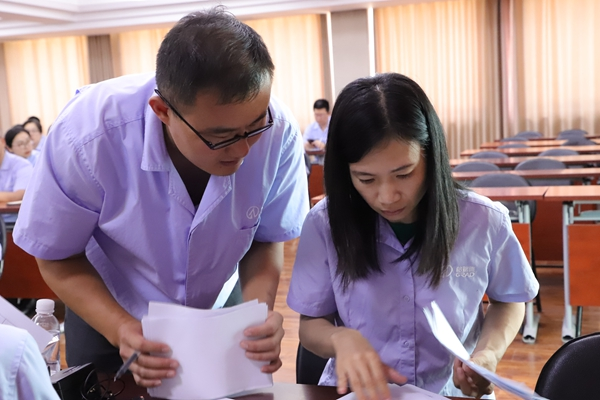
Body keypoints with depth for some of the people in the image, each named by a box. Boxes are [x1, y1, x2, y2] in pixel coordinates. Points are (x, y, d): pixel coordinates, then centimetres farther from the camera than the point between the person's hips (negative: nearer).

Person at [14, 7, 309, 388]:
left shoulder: (279, 131, -29)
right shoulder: (87, 137, -33)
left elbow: (267, 238, -13)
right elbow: (58, 258, -19)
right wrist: (122, 330, -33)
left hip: (218, 310, 2)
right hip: (107, 314, -1)